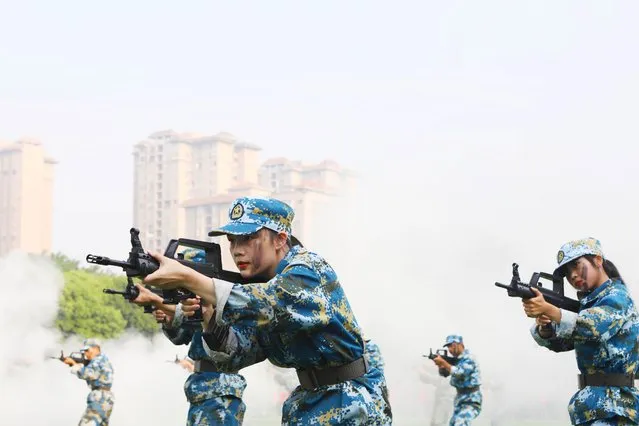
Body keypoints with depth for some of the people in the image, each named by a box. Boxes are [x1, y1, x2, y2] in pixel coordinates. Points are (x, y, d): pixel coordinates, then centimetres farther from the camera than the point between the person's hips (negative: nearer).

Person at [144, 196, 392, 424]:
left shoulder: (310, 269, -17)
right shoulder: (256, 284, 5)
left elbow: (267, 306, -35)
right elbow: (236, 349, -5)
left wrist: (187, 278, -37)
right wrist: (208, 320, -25)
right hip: (309, 400, 7)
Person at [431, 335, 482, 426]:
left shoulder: (469, 359, -16)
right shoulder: (456, 359, 10)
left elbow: (459, 373, -27)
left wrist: (443, 362, -24)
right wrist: (441, 366, -11)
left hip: (471, 399, -10)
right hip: (460, 398, 10)